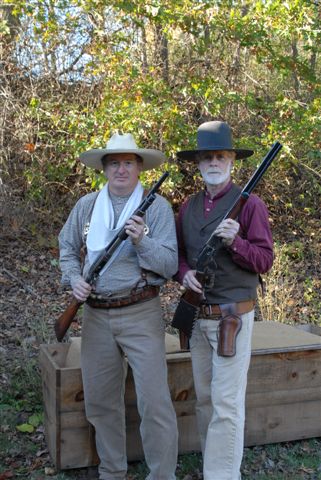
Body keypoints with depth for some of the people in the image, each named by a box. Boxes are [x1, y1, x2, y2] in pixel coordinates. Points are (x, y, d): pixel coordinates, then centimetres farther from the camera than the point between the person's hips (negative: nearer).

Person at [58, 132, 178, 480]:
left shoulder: (157, 207, -5)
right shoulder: (86, 206, 6)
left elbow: (169, 265, -8)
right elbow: (67, 247, 16)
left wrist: (142, 241, -24)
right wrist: (73, 278, -2)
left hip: (141, 315, -4)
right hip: (95, 315, 4)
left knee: (154, 403, -5)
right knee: (100, 402, 14)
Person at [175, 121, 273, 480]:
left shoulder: (250, 204, -6)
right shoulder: (188, 207, 10)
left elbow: (264, 260, -7)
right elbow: (178, 252, 15)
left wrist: (235, 241, -25)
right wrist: (185, 273, -7)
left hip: (232, 317, -5)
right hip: (196, 316, 6)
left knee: (227, 406, -4)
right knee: (204, 400, 14)